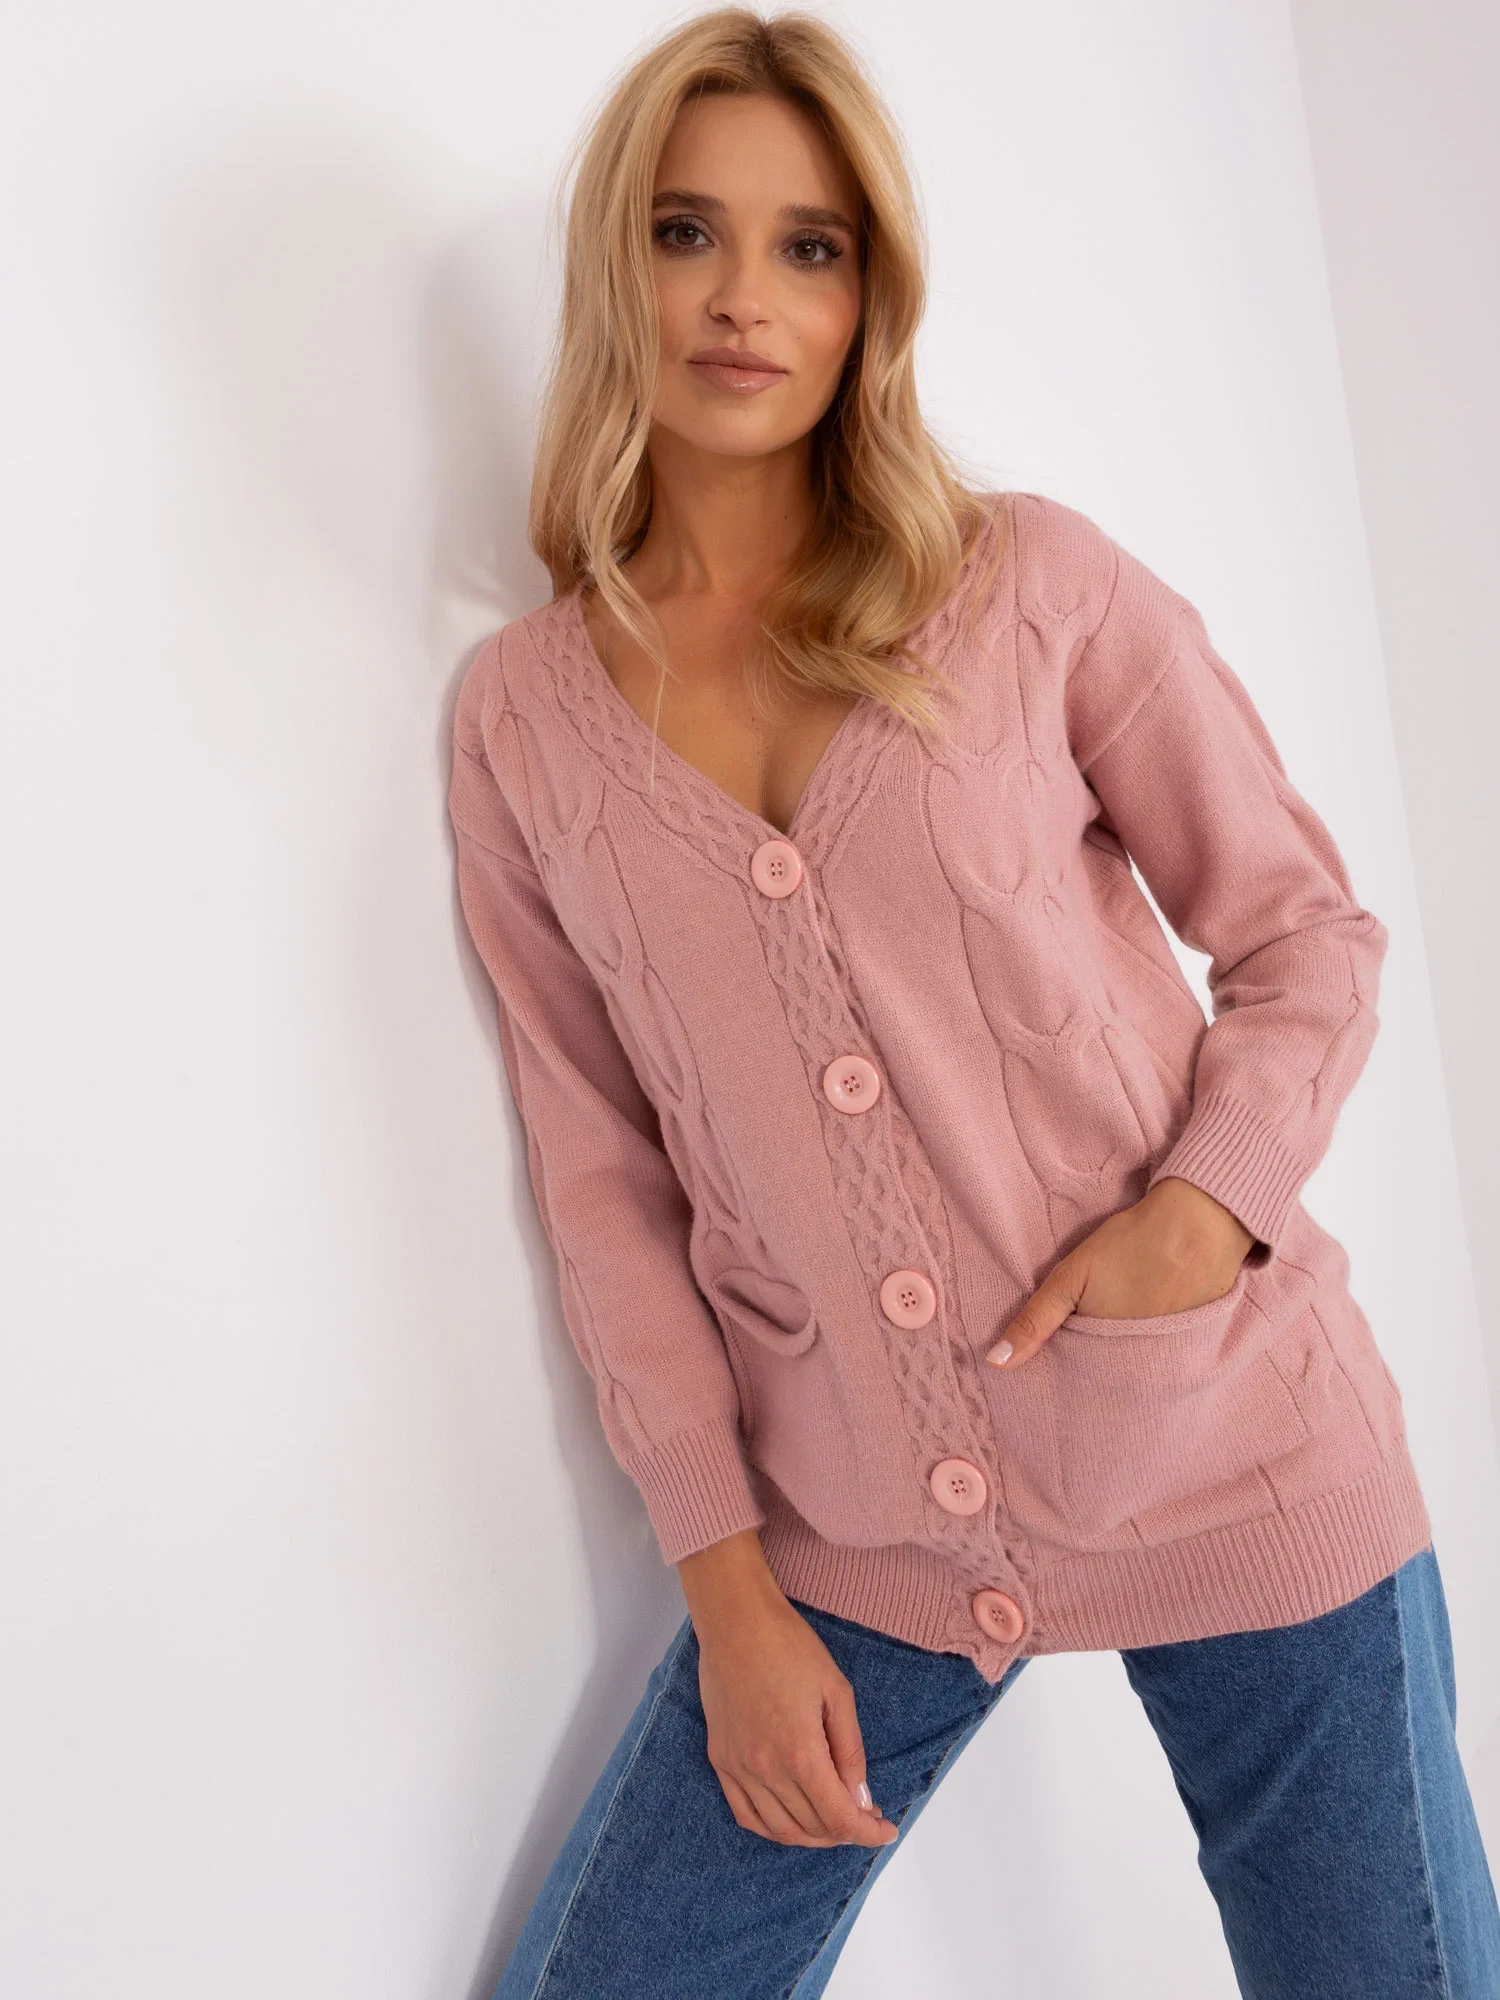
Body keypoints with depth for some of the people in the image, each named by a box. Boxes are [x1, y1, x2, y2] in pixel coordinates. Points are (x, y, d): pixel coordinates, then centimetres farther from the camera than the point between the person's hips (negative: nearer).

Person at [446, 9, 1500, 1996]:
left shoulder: (1034, 582, -2)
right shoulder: (519, 716, 3)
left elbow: (1309, 931, 3)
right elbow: (602, 1177, 3)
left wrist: (1209, 1205, -15)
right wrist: (726, 1584, -2)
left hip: (1230, 1455, -1)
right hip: (851, 1542, 2)